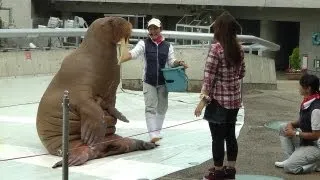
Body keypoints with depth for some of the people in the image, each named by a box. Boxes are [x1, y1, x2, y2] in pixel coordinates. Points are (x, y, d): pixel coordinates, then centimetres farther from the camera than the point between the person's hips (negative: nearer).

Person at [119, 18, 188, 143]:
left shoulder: (167, 46, 3)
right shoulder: (144, 43, -3)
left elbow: (171, 62, 7)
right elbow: (132, 53, -16)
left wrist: (179, 63, -14)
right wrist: (119, 60, -32)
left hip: (163, 82, 3)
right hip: (149, 82, -3)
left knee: (162, 108, 11)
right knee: (150, 108, -8)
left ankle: (157, 132, 26)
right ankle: (153, 134, -11)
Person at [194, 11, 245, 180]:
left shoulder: (216, 47, -15)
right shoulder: (238, 47, 4)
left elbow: (209, 76, -16)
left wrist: (204, 99, -13)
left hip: (219, 99, -7)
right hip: (234, 99, 7)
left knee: (218, 137, 3)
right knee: (230, 135, 15)